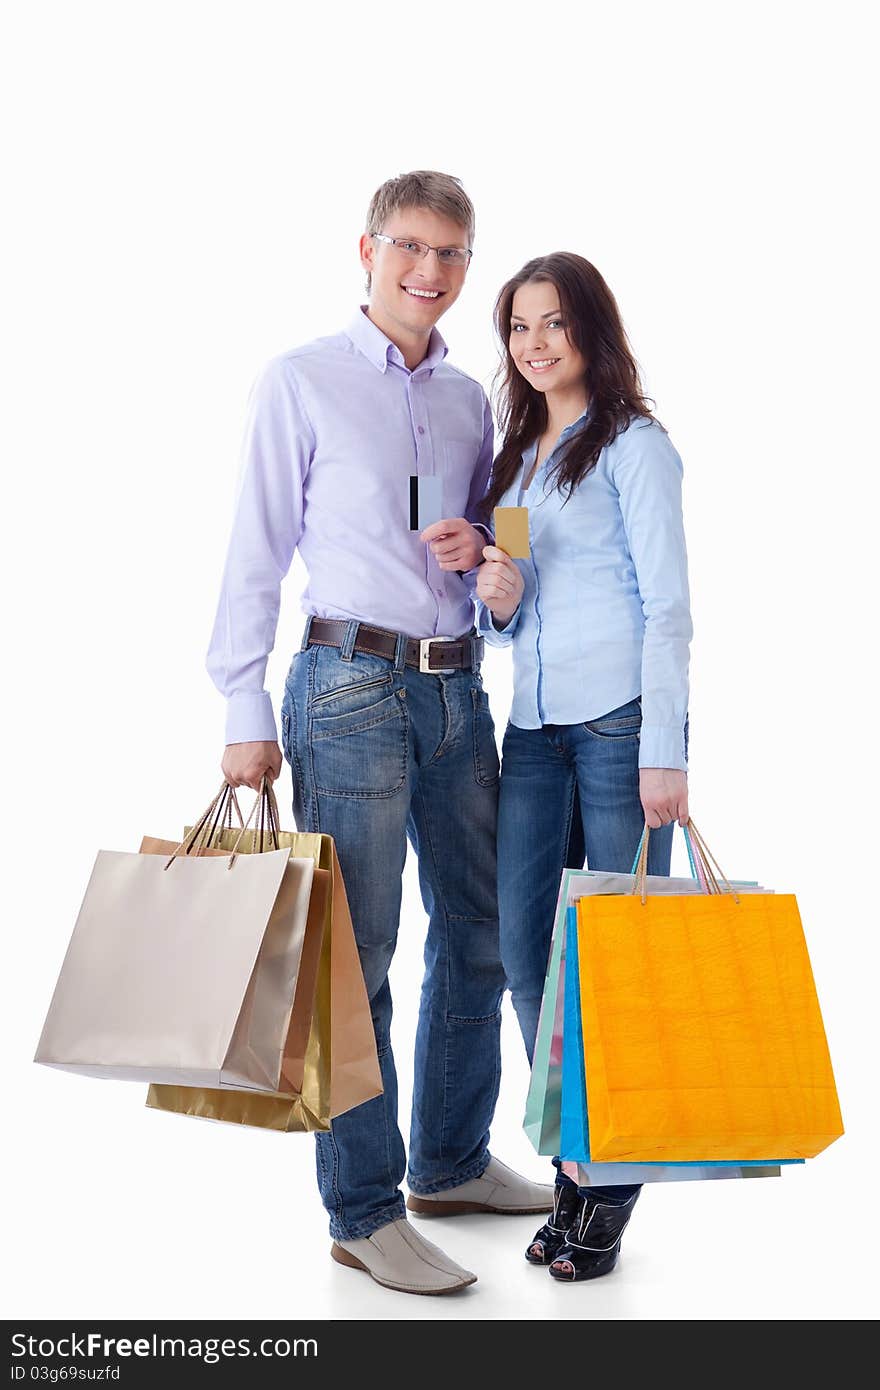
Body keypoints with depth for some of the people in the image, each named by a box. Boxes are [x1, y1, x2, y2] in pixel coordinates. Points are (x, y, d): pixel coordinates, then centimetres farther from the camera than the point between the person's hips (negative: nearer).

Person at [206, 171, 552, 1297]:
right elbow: (255, 557, -4)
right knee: (352, 952, -2)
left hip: (457, 687, 7)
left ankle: (452, 1163, 31)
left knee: (478, 934, 13)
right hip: (352, 687, -6)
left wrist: (480, 549, -3)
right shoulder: (300, 383, -1)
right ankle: (364, 1214, 12)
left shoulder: (469, 401, 15)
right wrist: (247, 716, -9)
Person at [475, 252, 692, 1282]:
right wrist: (496, 599, -2)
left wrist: (663, 754, -15)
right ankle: (577, 1159, 20)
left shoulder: (631, 444, -1)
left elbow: (667, 603, -8)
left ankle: (614, 1183, 16)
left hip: (621, 718, -6)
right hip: (534, 724, 6)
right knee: (523, 952, 3)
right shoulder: (513, 453, 19)